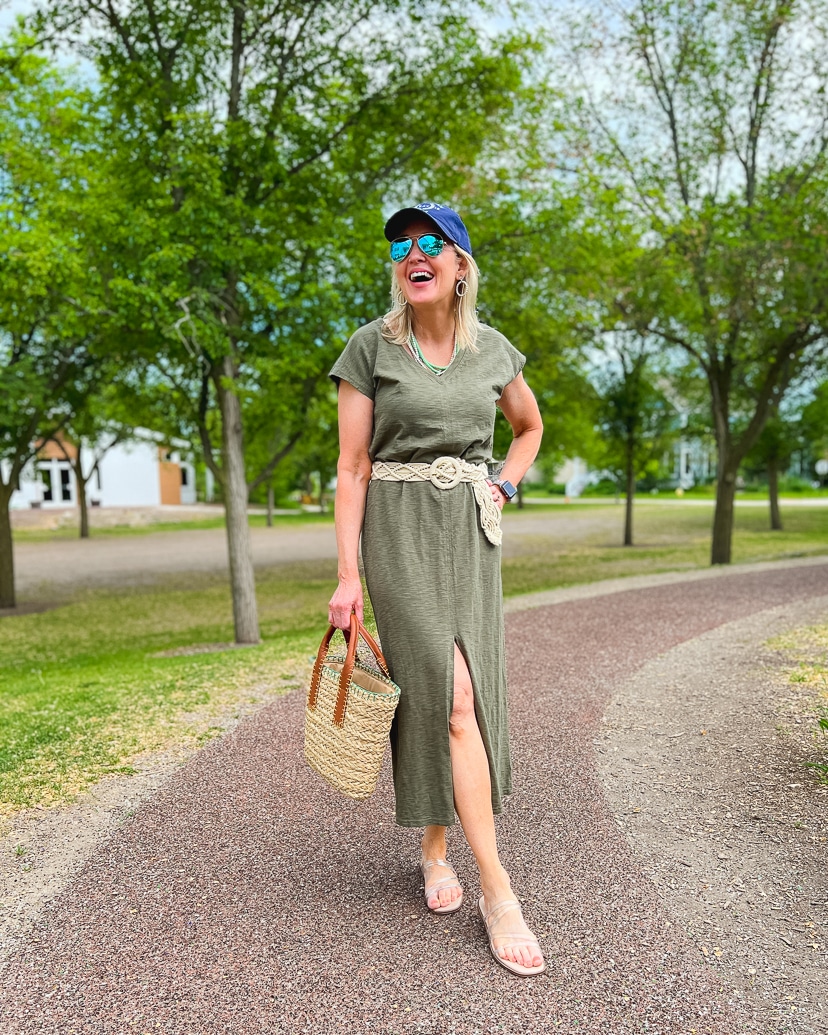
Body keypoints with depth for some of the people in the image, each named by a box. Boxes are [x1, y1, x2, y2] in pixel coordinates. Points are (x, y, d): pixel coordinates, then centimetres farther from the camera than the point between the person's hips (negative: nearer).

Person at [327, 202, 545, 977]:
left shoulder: (492, 350, 8)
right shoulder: (371, 347, -3)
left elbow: (530, 427, 24)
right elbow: (352, 466, -5)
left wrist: (503, 488, 7)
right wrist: (348, 575, -10)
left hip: (470, 534, 4)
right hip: (399, 532, -4)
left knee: (455, 692, 5)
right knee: (450, 695, -11)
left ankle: (434, 849, 26)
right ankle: (497, 891, 0)